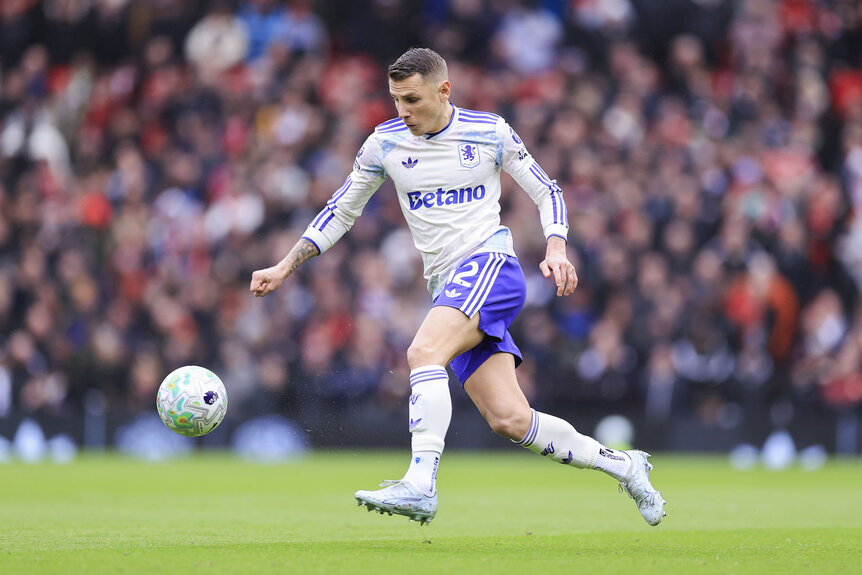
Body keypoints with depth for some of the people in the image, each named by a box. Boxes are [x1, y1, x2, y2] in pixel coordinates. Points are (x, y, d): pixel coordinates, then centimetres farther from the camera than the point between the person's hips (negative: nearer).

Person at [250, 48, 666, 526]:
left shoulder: (490, 132, 0)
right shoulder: (384, 144, 8)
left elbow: (546, 192, 8)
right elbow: (340, 212, 17)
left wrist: (556, 250, -10)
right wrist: (285, 267, 11)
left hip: (490, 262, -4)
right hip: (447, 288, 4)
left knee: (423, 351, -31)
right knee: (510, 420, -6)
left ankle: (420, 485, -38)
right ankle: (622, 465, 12)